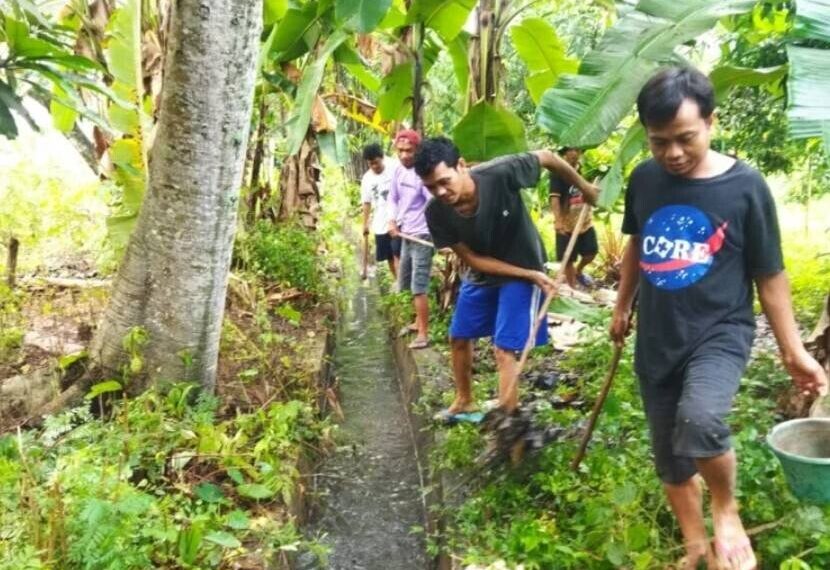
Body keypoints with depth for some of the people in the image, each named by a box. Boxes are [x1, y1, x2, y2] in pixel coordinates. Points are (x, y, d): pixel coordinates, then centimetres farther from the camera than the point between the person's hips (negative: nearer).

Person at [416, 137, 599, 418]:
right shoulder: (437, 213, -23)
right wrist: (530, 275, -20)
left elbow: (548, 158, -16)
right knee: (458, 338, 15)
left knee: (504, 349, -9)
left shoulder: (500, 174, -33)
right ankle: (464, 400, 40)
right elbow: (472, 259, -16)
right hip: (481, 274, 5)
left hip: (523, 270, -4)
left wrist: (586, 189, -5)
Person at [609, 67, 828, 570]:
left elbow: (770, 276, -3)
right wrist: (623, 307, 24)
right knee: (670, 461, 11)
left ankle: (728, 510, 0)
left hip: (720, 332, -4)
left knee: (700, 422, -32)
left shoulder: (745, 186, -11)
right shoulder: (644, 180, -1)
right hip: (656, 341, 4)